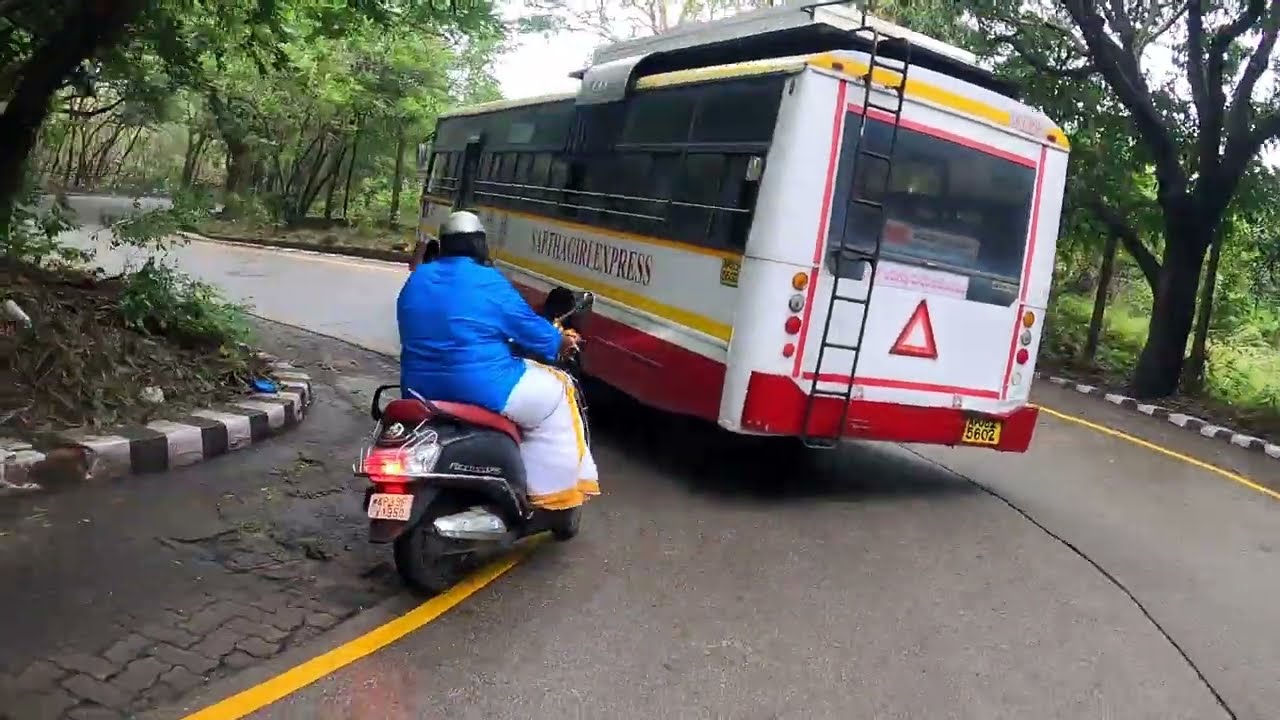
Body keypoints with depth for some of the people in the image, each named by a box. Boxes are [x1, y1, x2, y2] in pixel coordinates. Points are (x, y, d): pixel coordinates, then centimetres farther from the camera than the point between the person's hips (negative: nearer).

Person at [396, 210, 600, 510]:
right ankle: (553, 493, 10)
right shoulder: (488, 281, -11)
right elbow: (530, 328, -4)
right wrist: (562, 342, 16)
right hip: (482, 389, -7)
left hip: (422, 388, 7)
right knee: (556, 394, 11)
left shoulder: (417, 279, 8)